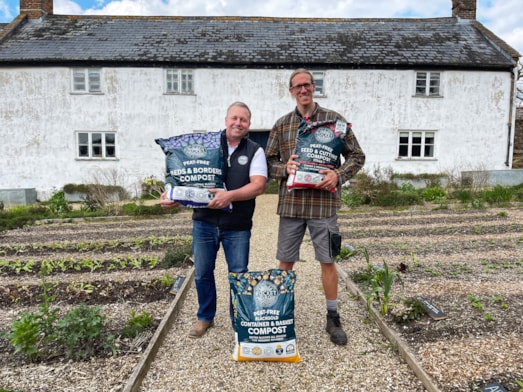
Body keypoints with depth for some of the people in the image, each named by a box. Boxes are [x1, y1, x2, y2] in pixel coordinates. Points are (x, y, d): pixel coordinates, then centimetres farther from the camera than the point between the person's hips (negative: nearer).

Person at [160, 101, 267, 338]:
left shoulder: (255, 151, 1)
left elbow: (258, 185, -11)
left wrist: (230, 196, -26)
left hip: (237, 226, -2)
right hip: (204, 222, 2)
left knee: (239, 276, 6)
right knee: (202, 273, 13)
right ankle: (205, 317, 36)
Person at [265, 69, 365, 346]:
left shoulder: (334, 120, 4)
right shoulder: (281, 124, 9)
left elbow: (356, 156, 5)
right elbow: (269, 161, 10)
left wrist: (339, 175, -12)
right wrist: (284, 168, -11)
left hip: (324, 202, -1)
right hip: (290, 203, 2)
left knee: (327, 260, 7)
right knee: (285, 261, 10)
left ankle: (333, 317, 25)